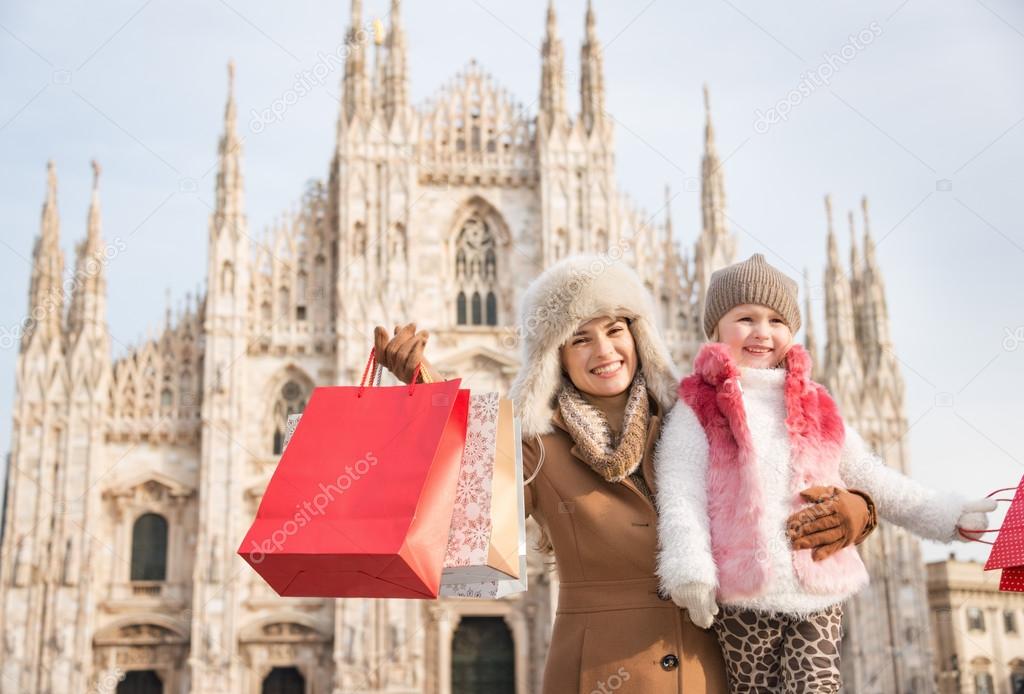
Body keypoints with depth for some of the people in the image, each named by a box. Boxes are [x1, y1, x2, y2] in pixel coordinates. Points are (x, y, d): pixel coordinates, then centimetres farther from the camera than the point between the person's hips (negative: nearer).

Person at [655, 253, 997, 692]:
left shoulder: (815, 408, 14)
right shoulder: (699, 407, 1)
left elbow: (870, 478, 18)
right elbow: (680, 491, -9)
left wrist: (941, 514, 12)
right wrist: (689, 569, -21)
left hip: (820, 591, 3)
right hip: (743, 595, -3)